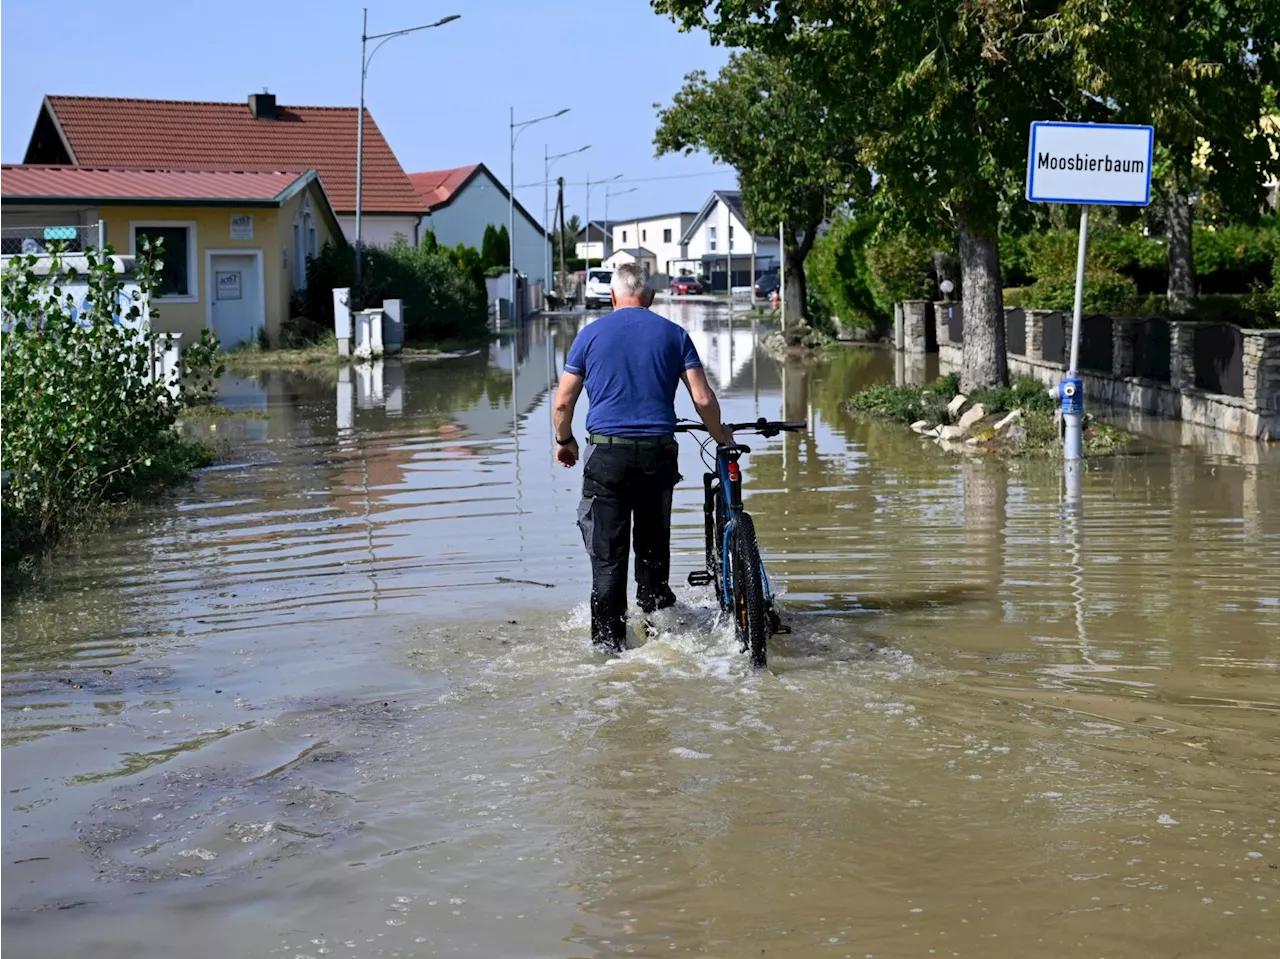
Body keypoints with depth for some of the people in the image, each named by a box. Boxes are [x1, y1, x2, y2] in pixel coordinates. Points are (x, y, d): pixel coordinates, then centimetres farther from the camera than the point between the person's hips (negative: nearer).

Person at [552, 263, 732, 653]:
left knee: (608, 555, 1)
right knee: (653, 546, 19)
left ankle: (608, 641, 0)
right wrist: (721, 438, 17)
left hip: (606, 453, -1)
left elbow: (563, 402, 5)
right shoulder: (673, 334, 6)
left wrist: (564, 440, 23)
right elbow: (703, 399, 1)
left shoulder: (591, 334, 4)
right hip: (658, 453, 1)